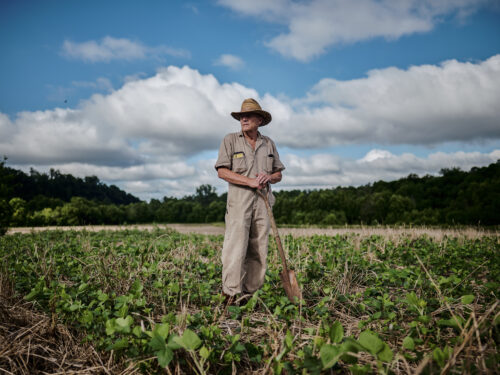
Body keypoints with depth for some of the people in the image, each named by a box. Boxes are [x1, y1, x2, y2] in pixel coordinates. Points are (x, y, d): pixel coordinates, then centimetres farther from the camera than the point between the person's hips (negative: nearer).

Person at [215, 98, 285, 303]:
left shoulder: (268, 143, 16)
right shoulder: (230, 140, 5)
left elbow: (278, 174, 18)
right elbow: (222, 171, -4)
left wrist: (268, 177, -6)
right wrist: (250, 181, -12)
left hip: (262, 201, 4)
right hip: (239, 199, -4)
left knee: (258, 250, 3)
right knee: (236, 246, -12)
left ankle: (249, 292, 10)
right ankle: (230, 294, -11)